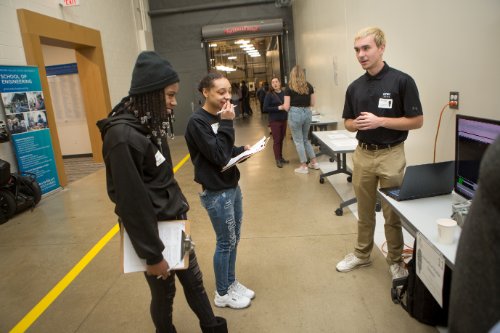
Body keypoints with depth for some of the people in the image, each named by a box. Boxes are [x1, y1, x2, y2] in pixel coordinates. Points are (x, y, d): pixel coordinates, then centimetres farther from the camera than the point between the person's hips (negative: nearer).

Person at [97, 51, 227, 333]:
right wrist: (152, 254, -17)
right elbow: (132, 202, -22)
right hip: (153, 229, -8)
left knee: (194, 280, 20)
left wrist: (180, 208, 15)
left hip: (174, 220, 8)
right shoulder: (122, 136, -24)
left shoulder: (151, 124, 3)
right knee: (164, 292, 13)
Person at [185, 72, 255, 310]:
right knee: (226, 242, 5)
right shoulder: (197, 122, -18)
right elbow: (218, 156, -24)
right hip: (216, 192, -8)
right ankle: (222, 294, 26)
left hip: (232, 186, 8)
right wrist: (226, 124, -22)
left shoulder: (218, 117, 5)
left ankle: (231, 283, 37)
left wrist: (242, 150, -3)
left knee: (234, 238, 17)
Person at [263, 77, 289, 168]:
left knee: (281, 139, 11)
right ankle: (277, 160, 8)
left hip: (283, 120, 4)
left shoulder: (284, 93, 4)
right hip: (275, 121, -4)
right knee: (276, 140, 0)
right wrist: (278, 108, -18)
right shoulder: (269, 95, -7)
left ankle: (281, 157, 25)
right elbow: (265, 109, -13)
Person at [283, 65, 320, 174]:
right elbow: (312, 103, 7)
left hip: (295, 114, -5)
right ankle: (314, 162, 23)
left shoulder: (289, 87, -6)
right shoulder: (309, 86, 4)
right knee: (305, 139, 21)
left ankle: (304, 166, 11)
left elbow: (286, 107, -7)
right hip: (307, 113, 5)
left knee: (298, 141, 6)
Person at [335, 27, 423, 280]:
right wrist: (356, 124, -11)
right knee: (364, 211, 16)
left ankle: (395, 259, 28)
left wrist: (380, 121, -20)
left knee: (392, 213, 8)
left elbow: (417, 121, -10)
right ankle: (362, 254, 33)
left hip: (391, 155, -4)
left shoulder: (402, 81, -9)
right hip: (362, 154, 4)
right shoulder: (354, 87, 6)